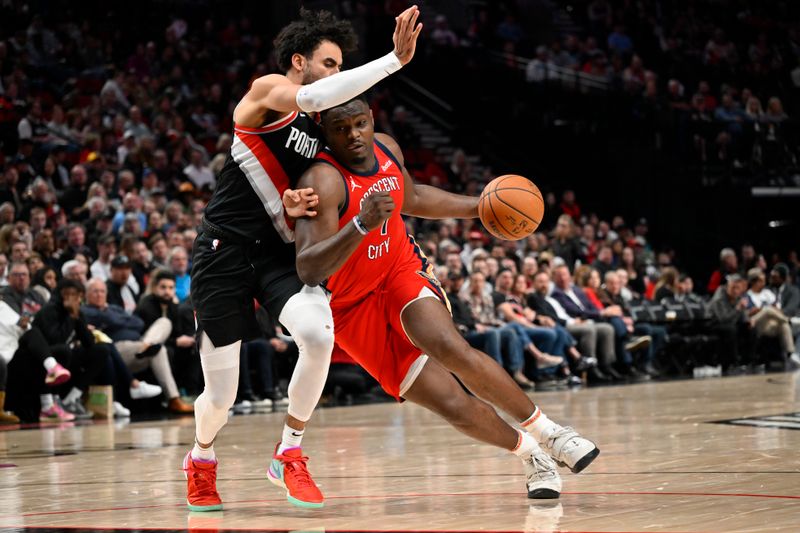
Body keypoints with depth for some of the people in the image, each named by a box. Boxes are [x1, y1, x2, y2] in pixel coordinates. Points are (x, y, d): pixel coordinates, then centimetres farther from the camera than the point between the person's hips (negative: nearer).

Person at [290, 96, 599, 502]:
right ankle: (530, 454, 12)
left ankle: (545, 431, -14)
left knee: (452, 350, -28)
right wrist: (361, 224, -49)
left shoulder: (387, 149, -3)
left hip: (402, 271, 4)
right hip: (353, 308, -4)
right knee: (454, 405, -12)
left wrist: (479, 207, 18)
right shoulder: (323, 181, -26)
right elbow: (308, 271, -37)